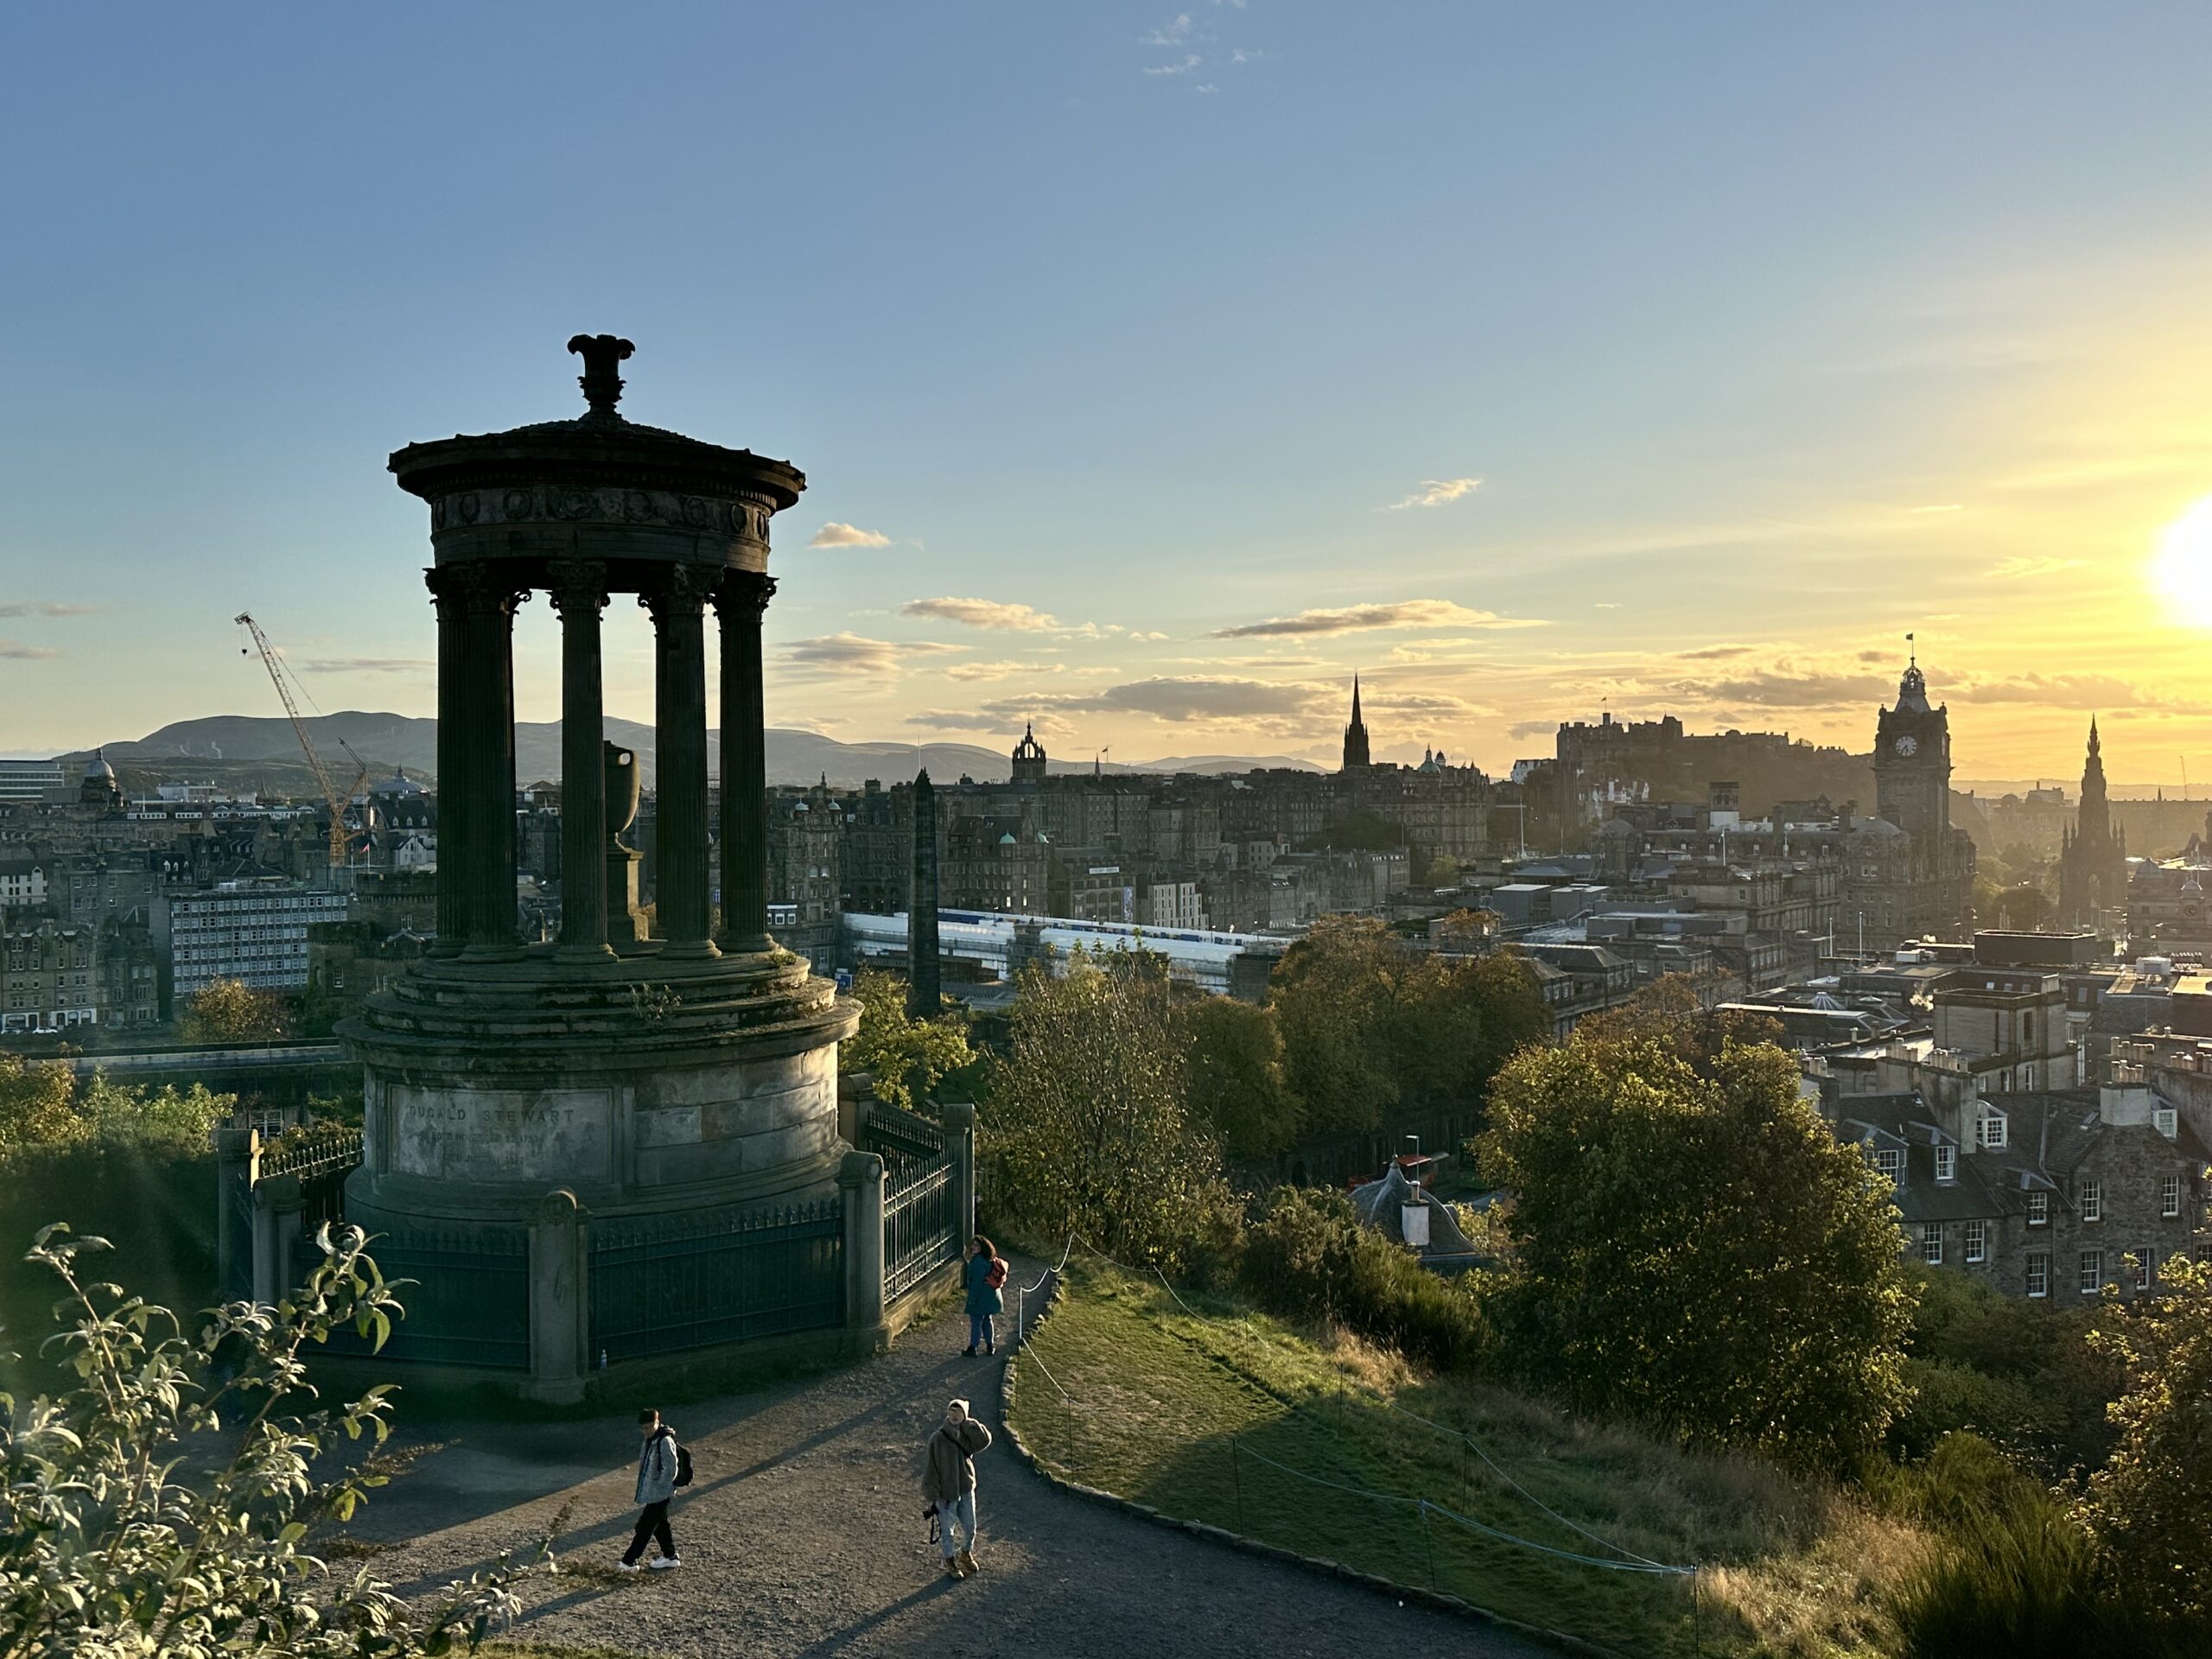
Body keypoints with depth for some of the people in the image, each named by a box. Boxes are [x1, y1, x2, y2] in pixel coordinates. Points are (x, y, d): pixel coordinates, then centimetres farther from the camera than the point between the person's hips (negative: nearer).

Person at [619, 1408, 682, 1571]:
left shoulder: (665, 1442, -21)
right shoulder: (650, 1440, 7)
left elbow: (671, 1469, -20)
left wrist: (659, 1487, -18)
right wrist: (643, 1489, 15)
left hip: (659, 1494, -9)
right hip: (650, 1492, 9)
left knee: (645, 1526, -2)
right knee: (660, 1523, 17)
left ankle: (629, 1562, 4)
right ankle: (670, 1556, 27)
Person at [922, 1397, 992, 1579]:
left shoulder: (967, 1435, -2)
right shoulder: (938, 1438, -15)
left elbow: (985, 1440, -20)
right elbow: (931, 1466, -12)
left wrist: (968, 1424, -21)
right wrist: (932, 1491, -13)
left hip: (966, 1490, 4)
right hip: (946, 1493, -4)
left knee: (971, 1527, 16)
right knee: (947, 1530, 11)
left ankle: (966, 1554, 43)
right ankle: (950, 1563, 32)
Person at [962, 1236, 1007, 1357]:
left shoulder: (979, 1262, -21)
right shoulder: (990, 1261, 9)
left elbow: (977, 1281, -23)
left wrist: (972, 1299, -20)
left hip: (981, 1297, -9)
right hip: (991, 1296, 9)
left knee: (976, 1322, 0)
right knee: (987, 1320, 19)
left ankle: (972, 1348, 6)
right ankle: (990, 1347, 25)